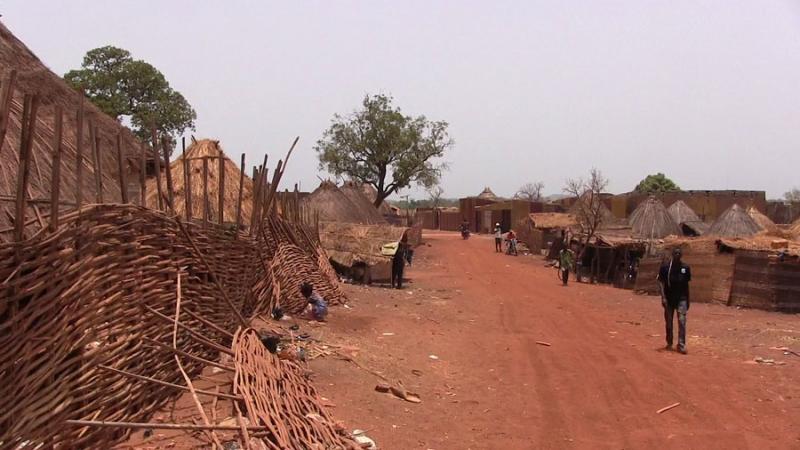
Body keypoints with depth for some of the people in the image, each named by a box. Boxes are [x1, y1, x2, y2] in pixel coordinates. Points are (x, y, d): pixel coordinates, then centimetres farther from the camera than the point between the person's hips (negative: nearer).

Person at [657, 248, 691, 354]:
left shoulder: (685, 268, 6)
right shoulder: (665, 267, -2)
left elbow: (687, 284, 13)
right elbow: (661, 282, -3)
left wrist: (688, 300, 14)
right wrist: (663, 297, -12)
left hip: (682, 298, 1)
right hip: (669, 298, -1)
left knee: (682, 321, -10)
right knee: (669, 322, 8)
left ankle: (681, 345, -8)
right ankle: (669, 343, 22)